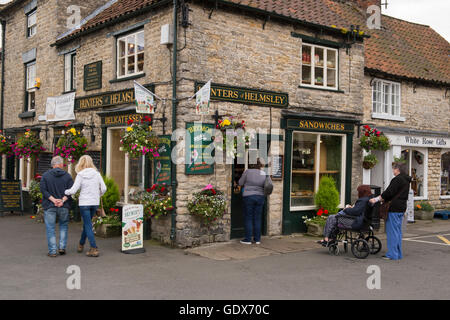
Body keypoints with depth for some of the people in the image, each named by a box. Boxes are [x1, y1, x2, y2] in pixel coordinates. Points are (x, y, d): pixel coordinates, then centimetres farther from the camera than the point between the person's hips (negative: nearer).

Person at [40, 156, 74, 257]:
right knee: (64, 225, 19)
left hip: (49, 206, -1)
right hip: (64, 207, 1)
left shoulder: (45, 175, -1)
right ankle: (62, 247, 12)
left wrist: (53, 199, -11)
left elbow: (43, 190, -9)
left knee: (50, 228, 4)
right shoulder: (67, 176, 0)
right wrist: (62, 200, -13)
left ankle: (52, 251, 4)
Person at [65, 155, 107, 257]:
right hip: (95, 203, 4)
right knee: (86, 223, 20)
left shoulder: (80, 175, -8)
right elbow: (103, 188, 0)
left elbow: (73, 190, -11)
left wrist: (64, 192, 8)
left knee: (88, 226, 1)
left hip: (84, 203, -4)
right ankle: (81, 245, 35)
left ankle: (94, 249, -5)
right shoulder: (97, 174, 0)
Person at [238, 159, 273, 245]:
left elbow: (240, 183, 0)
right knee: (257, 218, 11)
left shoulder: (248, 171, -9)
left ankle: (248, 239, 7)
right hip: (260, 196, 3)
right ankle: (257, 239, 14)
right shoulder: (264, 173, 0)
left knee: (248, 218, 4)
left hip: (249, 196, -3)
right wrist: (261, 186, 11)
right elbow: (270, 184, -3)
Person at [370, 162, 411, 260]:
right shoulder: (406, 180, 16)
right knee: (398, 231, 14)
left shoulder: (397, 179, -13)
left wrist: (376, 199, -10)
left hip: (394, 208, -10)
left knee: (392, 230, -5)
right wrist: (382, 199, 17)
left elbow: (388, 192, -17)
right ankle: (398, 254, 18)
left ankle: (392, 254, -2)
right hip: (402, 208, 10)